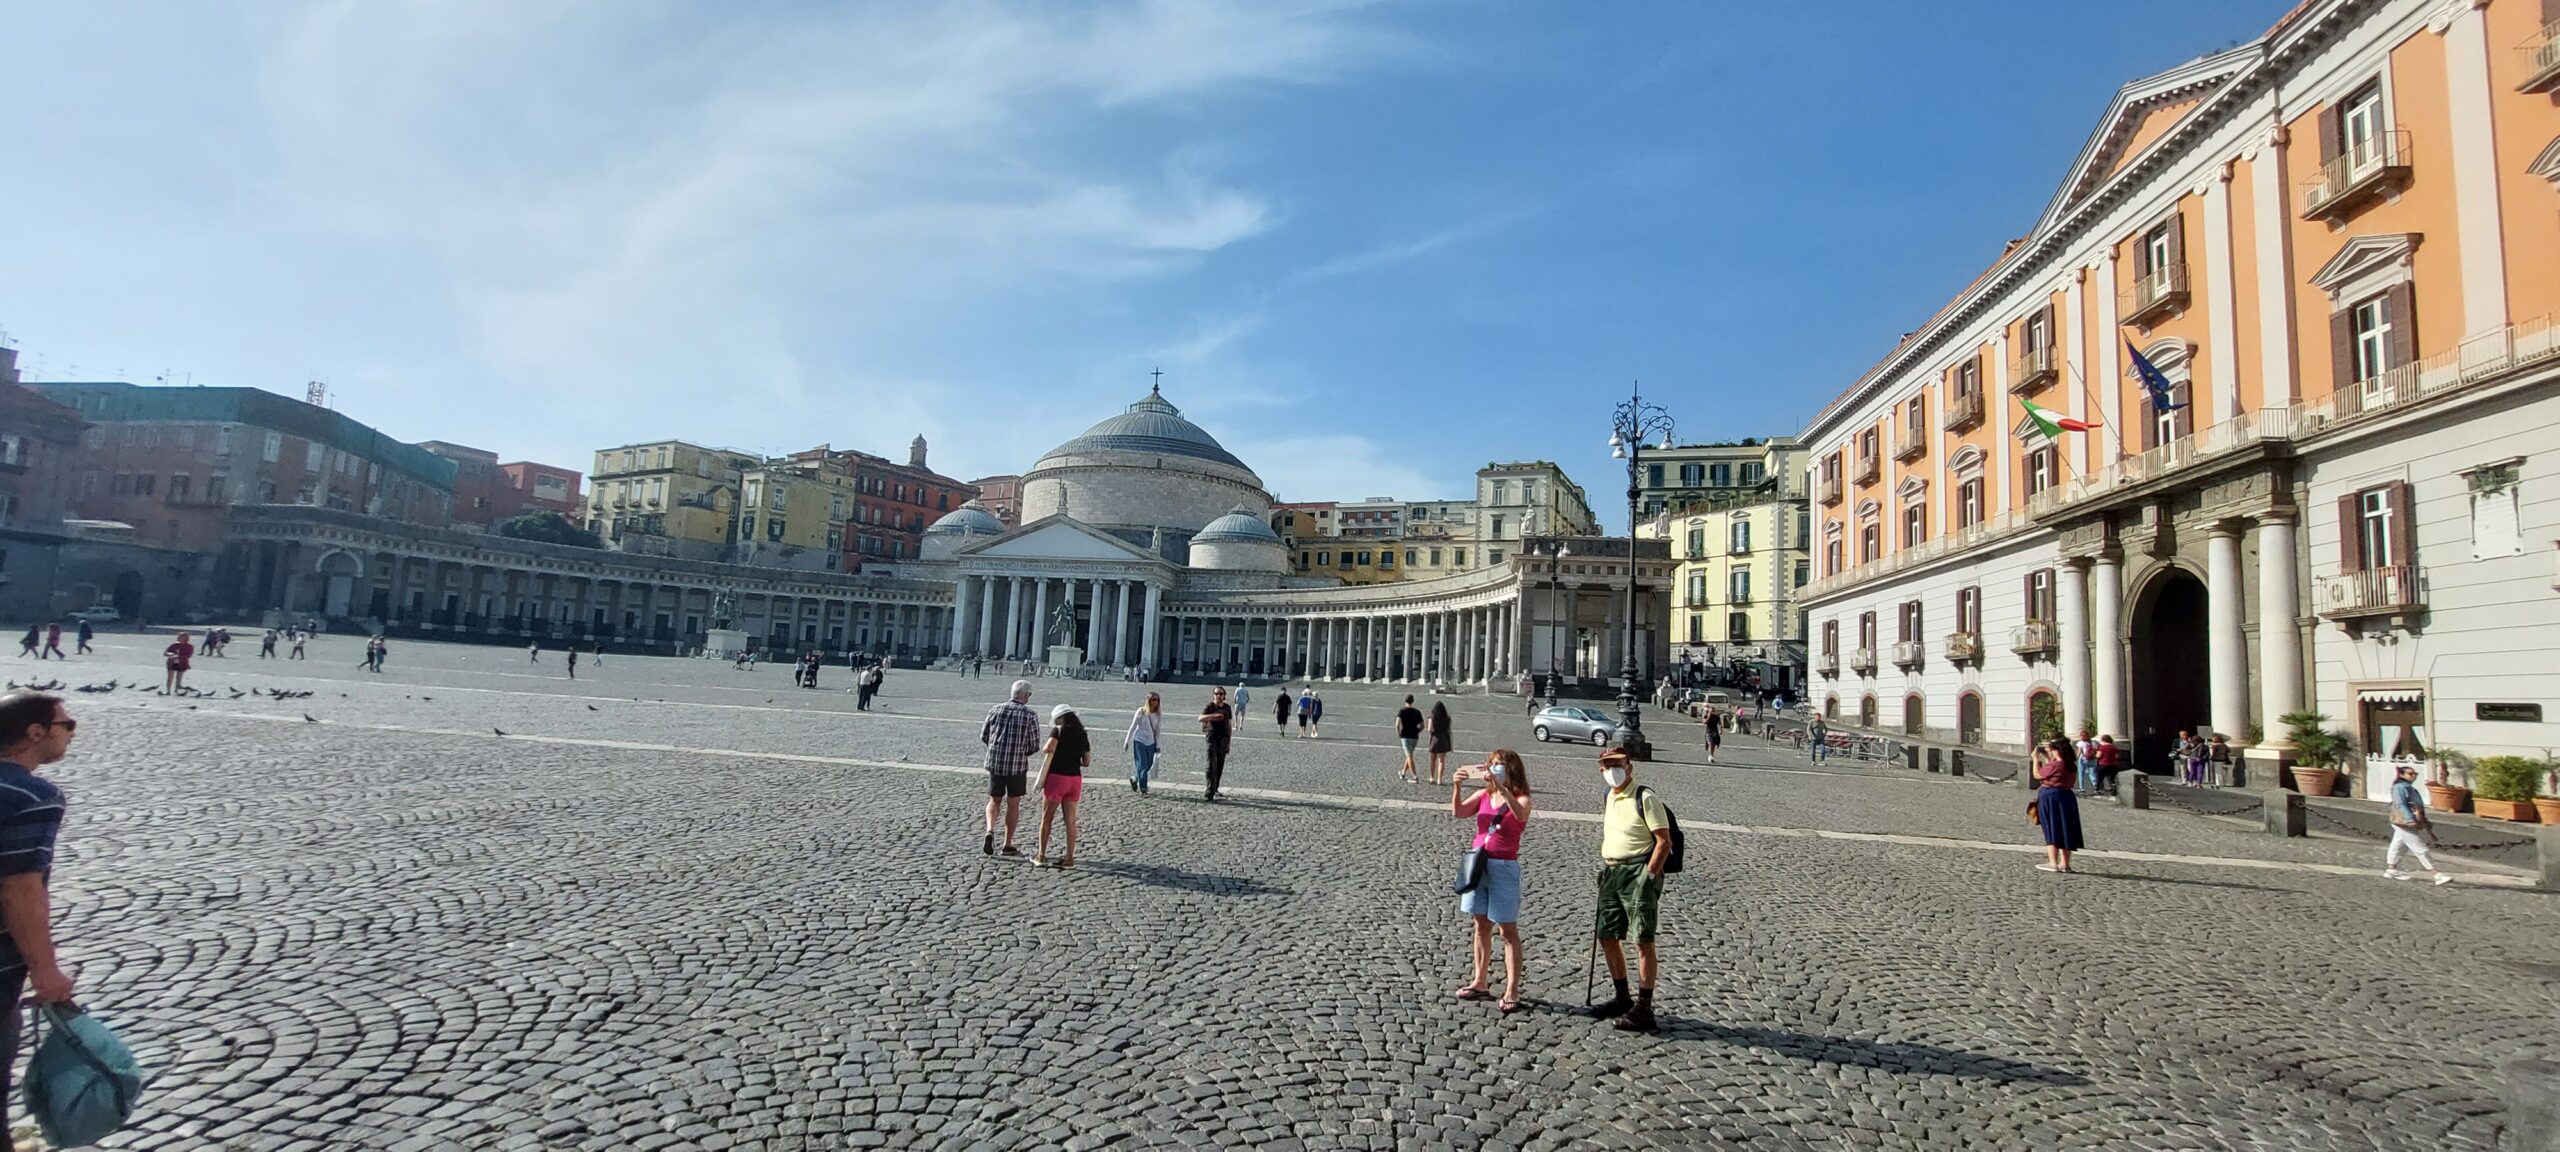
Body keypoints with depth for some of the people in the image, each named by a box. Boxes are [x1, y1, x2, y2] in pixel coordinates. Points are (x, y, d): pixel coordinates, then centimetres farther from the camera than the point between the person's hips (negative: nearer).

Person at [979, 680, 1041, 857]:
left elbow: (983, 736, 7)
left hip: (994, 762, 3)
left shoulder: (995, 710, 0)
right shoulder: (1030, 715, -9)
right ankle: (1008, 845, 16)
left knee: (994, 800, 18)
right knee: (1013, 804, 10)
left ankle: (990, 830, -6)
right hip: (1017, 765, -2)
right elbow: (1034, 746, -7)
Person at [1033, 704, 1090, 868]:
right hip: (1075, 778, 5)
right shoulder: (1083, 734, 10)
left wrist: (1043, 747, -1)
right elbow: (1087, 761, 9)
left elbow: (1049, 747, -22)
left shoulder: (1059, 730, -6)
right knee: (1070, 820, 6)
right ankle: (1069, 858, 7)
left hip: (1057, 776, -5)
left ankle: (1041, 856, 12)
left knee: (1046, 818, 8)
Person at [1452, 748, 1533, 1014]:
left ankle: (1511, 992, 4)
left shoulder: (1521, 798, -7)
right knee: (1481, 927, 14)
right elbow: (1458, 812, -5)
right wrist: (1457, 787, -21)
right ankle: (1479, 983, 25)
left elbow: (1521, 814, -30)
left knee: (1508, 930, 0)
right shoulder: (1483, 795, 6)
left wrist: (1501, 787, -39)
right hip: (1478, 864, 5)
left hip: (1504, 867, -5)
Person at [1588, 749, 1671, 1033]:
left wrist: (1649, 876, -18)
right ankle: (1622, 998, 28)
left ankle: (1644, 1010, 3)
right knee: (1606, 936, 13)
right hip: (1611, 872, 9)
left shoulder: (1645, 798, -12)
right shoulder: (1610, 798, 13)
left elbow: (1664, 842, -14)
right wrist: (1606, 870, 14)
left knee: (1643, 941, -3)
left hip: (1637, 872, -8)